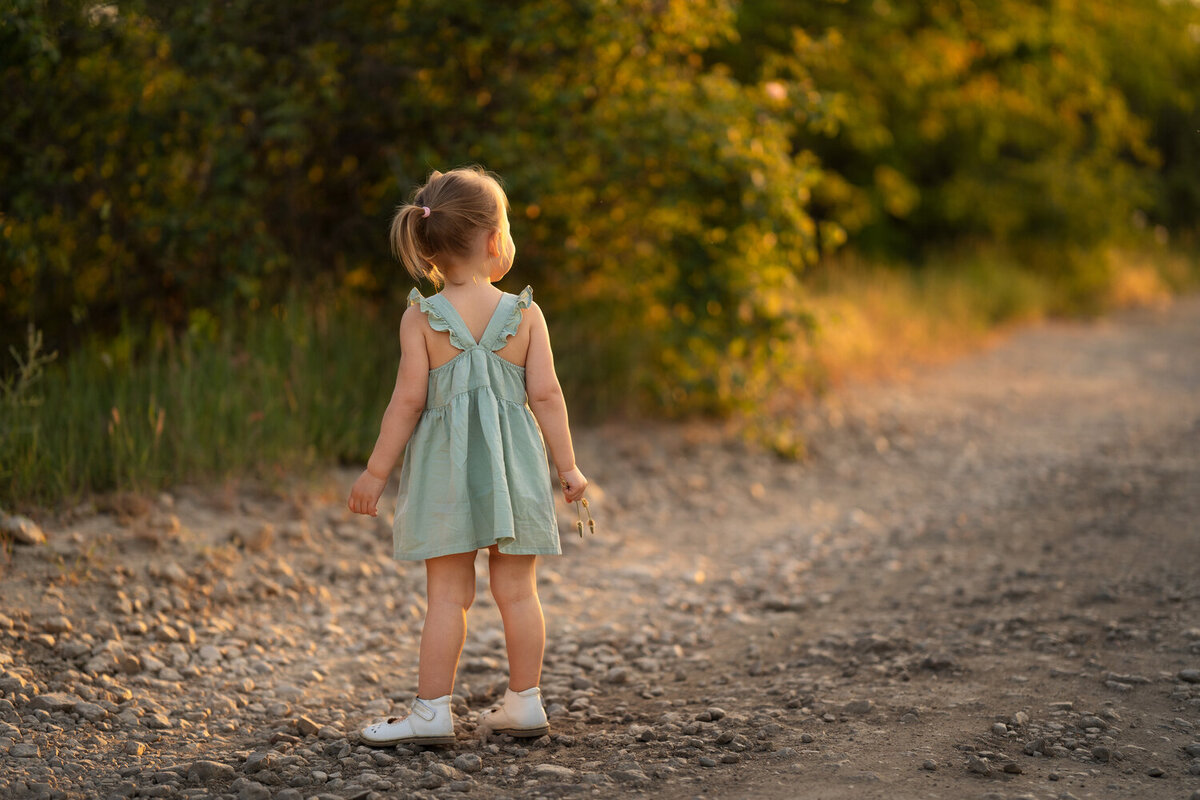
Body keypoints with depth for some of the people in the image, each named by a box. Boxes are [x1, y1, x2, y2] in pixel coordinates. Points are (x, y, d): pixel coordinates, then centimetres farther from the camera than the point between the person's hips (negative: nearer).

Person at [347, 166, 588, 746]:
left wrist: (376, 471, -2)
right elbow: (545, 395, -5)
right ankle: (524, 704, 17)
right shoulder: (525, 314, -2)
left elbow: (409, 400, -9)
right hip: (512, 468, 1)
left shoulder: (421, 318, -5)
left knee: (447, 594, 2)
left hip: (446, 467, -1)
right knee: (517, 590, 10)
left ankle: (432, 713, 2)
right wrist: (568, 466, 3)